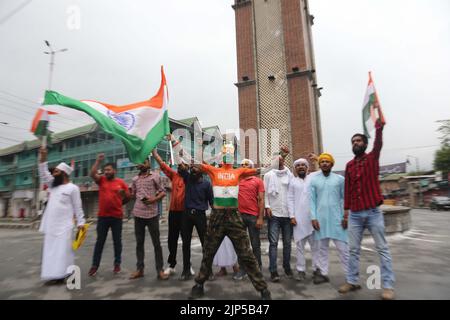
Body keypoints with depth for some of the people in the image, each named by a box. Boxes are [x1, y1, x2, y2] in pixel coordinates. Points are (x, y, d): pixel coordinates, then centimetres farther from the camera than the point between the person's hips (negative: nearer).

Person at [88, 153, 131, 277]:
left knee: (117, 241, 8)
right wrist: (98, 161, -12)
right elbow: (92, 174, -12)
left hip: (117, 216, -1)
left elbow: (128, 197, 7)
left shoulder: (121, 182, 2)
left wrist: (124, 193, -13)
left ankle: (117, 264, 20)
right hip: (102, 216, 1)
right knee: (100, 241, 9)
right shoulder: (101, 180, 6)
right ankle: (95, 265, 19)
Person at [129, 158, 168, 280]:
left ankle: (160, 270, 9)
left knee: (156, 243, 1)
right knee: (139, 242, 11)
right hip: (138, 214, 4)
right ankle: (139, 269, 23)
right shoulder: (135, 179, 12)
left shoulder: (155, 176, 0)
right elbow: (133, 194, 20)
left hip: (152, 214, -4)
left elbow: (163, 192, 0)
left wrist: (154, 199, -15)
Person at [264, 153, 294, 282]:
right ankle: (273, 271, 2)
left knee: (287, 242, 10)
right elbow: (265, 192, 3)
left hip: (288, 213, 2)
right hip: (274, 213, -1)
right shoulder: (269, 175, 6)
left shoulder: (290, 175, 7)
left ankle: (287, 266, 25)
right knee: (273, 242, -2)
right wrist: (267, 206, -9)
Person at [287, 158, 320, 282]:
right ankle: (301, 270, 13)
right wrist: (292, 215, -3)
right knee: (300, 245, 5)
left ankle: (317, 268, 16)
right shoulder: (293, 181, 11)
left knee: (315, 244, 4)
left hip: (313, 216, 0)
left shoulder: (314, 176, 9)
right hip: (298, 218, 1)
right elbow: (290, 199, 5)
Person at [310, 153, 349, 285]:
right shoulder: (314, 180, 5)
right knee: (322, 247, 9)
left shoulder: (340, 179, 3)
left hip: (337, 217, -1)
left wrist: (346, 216, -4)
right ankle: (323, 273, 19)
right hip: (320, 218, 1)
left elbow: (345, 198, 3)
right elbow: (312, 200, 2)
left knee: (343, 247, 2)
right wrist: (313, 218, -5)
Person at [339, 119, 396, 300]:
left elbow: (378, 144, -17)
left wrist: (379, 127, -30)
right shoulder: (349, 165, 8)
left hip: (373, 212, -3)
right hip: (355, 214, 3)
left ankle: (388, 286, 14)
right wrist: (346, 212, 6)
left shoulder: (372, 158, 2)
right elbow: (347, 189, 8)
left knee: (382, 248, 5)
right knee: (354, 249, 9)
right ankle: (352, 281, 19)